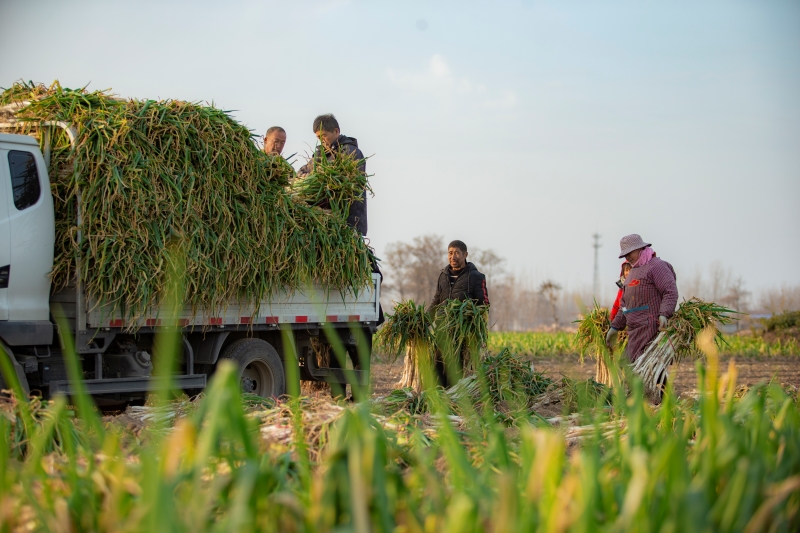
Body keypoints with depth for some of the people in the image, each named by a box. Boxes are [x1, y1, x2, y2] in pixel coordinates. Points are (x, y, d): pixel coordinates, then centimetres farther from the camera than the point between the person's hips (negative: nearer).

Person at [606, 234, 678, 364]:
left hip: (652, 328, -9)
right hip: (636, 331, 9)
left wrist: (664, 314, -28)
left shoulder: (657, 266, -4)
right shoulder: (633, 272, 25)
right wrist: (615, 327, 24)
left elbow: (671, 291, -14)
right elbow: (625, 303, 29)